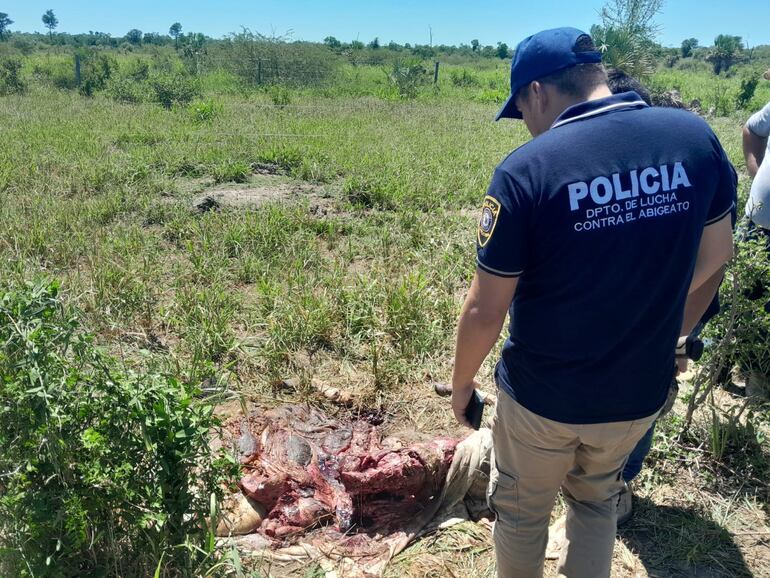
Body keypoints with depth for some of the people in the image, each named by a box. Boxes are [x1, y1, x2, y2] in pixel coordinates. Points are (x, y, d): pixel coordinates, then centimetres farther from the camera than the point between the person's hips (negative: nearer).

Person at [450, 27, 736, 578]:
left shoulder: (525, 170, -23)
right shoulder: (695, 135, -9)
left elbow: (485, 312, -18)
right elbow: (716, 250, 6)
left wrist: (461, 384, 0)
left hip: (543, 396, -4)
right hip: (639, 391, 4)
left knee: (521, 510, 24)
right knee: (597, 498, 30)